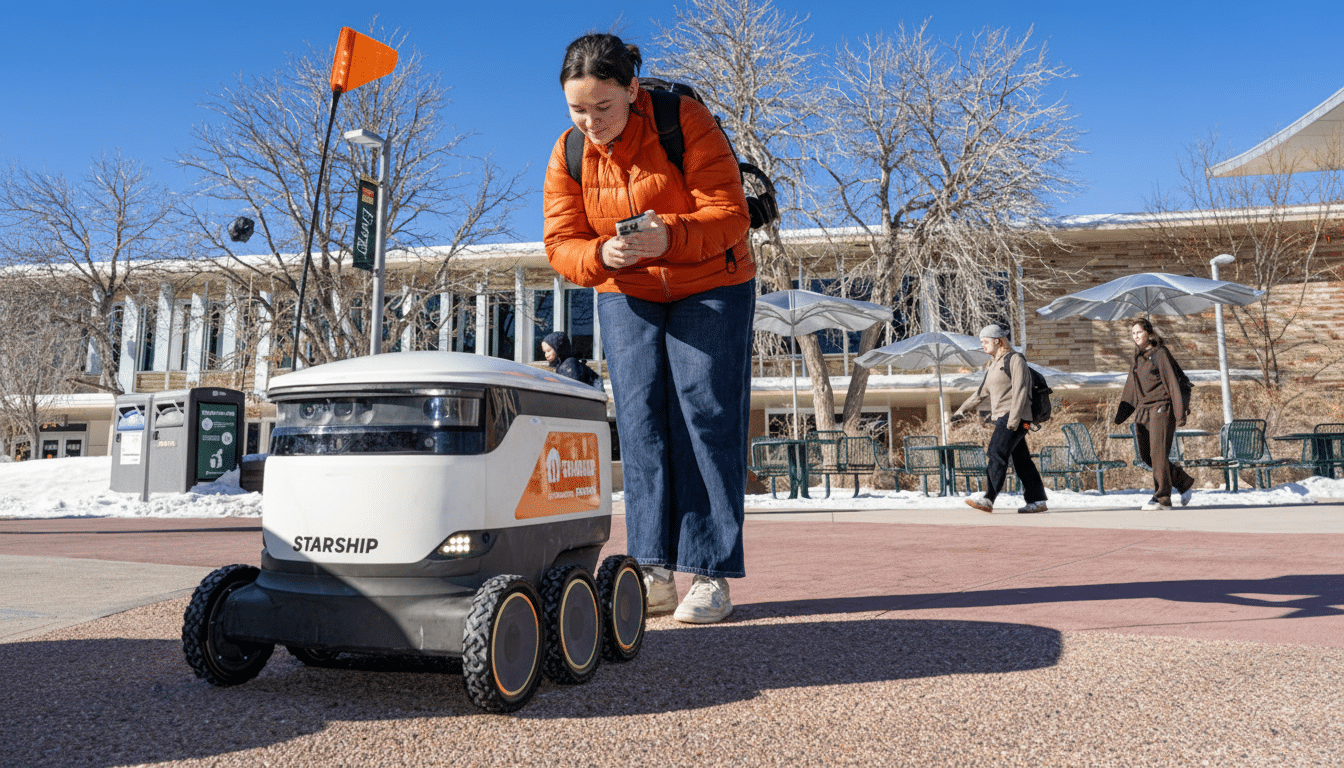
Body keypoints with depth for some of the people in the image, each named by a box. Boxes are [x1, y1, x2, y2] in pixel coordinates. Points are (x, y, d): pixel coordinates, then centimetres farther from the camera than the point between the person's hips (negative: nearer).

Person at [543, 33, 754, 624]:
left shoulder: (686, 121, -19)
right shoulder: (568, 154, -6)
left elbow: (730, 215, -22)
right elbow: (560, 244, -7)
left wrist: (669, 236, -40)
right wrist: (601, 254, -30)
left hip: (710, 287, -4)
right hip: (625, 293, 4)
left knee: (704, 417, -11)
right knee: (640, 420, -5)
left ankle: (710, 575, -6)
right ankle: (655, 572, -2)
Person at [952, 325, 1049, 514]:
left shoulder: (1014, 359, -5)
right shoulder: (994, 365, 21)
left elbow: (1020, 390, -14)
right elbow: (982, 392, 27)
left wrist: (1014, 418, -22)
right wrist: (962, 409, 22)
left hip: (1015, 418, -9)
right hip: (1001, 418, 9)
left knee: (996, 454, -18)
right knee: (1021, 459, 8)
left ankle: (988, 499, -25)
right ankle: (1037, 500, 11)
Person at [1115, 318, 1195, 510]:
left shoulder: (1160, 353, -5)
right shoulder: (1138, 358, 16)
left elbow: (1173, 383, -8)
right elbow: (1131, 389, 21)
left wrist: (1180, 413, -13)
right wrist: (1121, 414, 19)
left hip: (1161, 408, -8)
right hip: (1143, 410, 8)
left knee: (1158, 454, -11)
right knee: (1146, 456, 8)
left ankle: (1162, 498, -7)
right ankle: (1185, 482, 25)